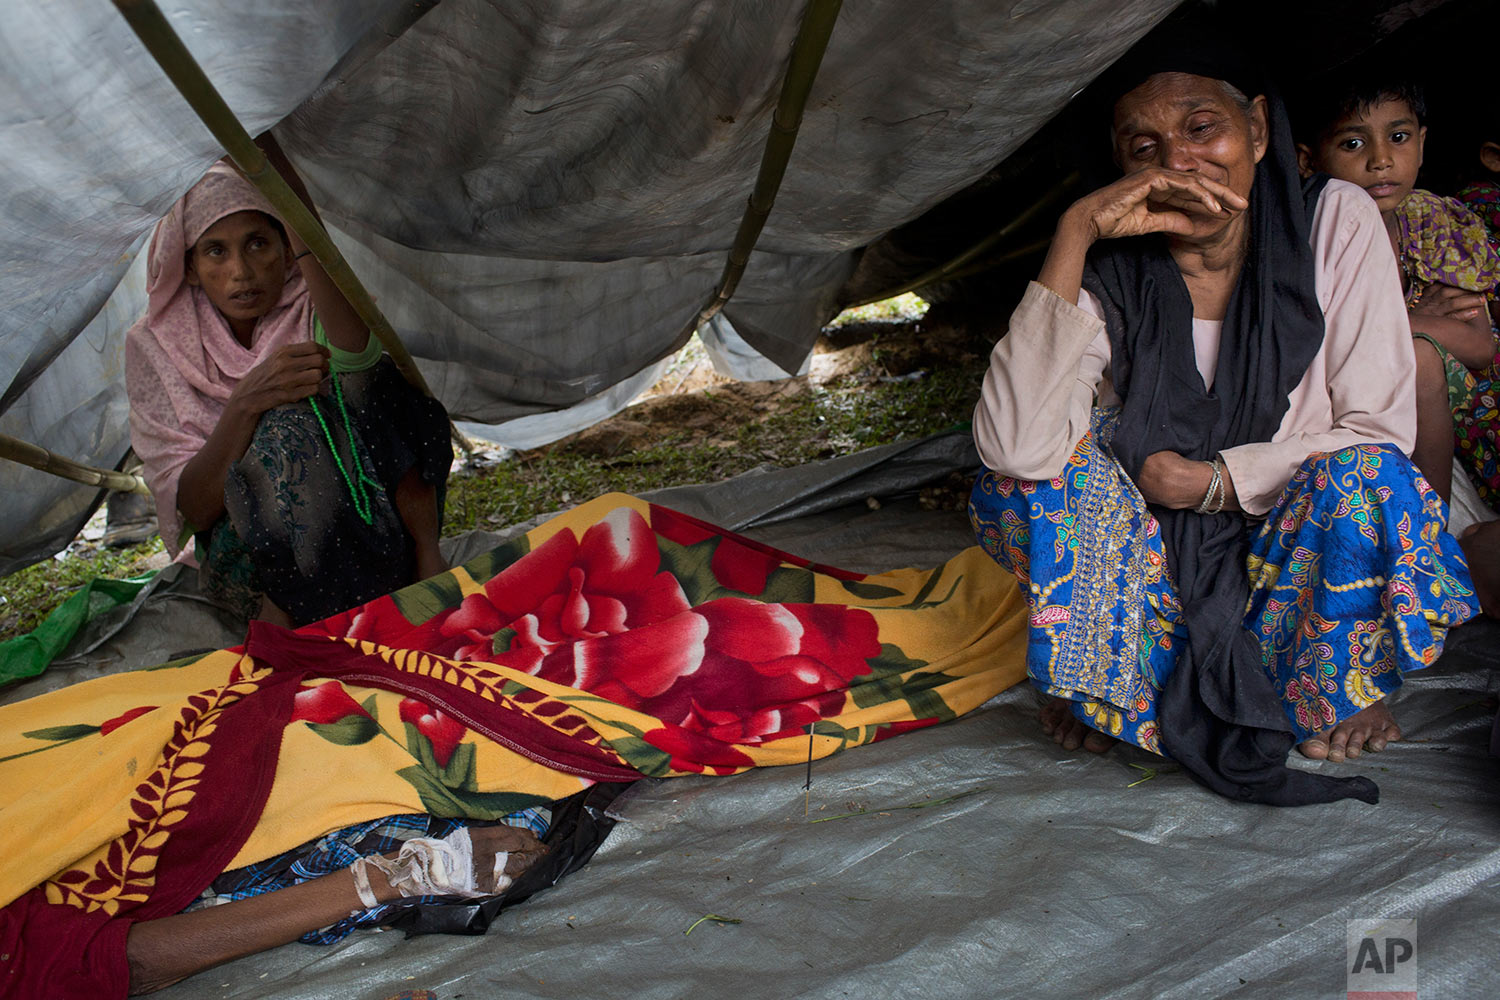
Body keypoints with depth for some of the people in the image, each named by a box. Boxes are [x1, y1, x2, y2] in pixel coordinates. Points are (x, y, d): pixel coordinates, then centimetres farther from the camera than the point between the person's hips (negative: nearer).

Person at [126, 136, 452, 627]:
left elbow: (355, 347, -35)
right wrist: (245, 404, -30)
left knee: (364, 378, -21)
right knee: (291, 422, -30)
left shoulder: (314, 315, -4)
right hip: (245, 561, -1)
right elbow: (192, 511, -12)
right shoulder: (157, 346, -3)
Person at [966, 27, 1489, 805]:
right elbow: (1013, 446, -31)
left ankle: (1330, 693, -4)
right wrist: (1075, 233, -32)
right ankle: (1116, 687, -5)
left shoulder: (1336, 223, -10)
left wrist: (1211, 480, -18)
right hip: (1158, 561, 0)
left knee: (1363, 479, -31)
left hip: (1292, 550, 0)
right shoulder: (1113, 273, -13)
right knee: (1025, 478, -23)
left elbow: (1379, 432, -9)